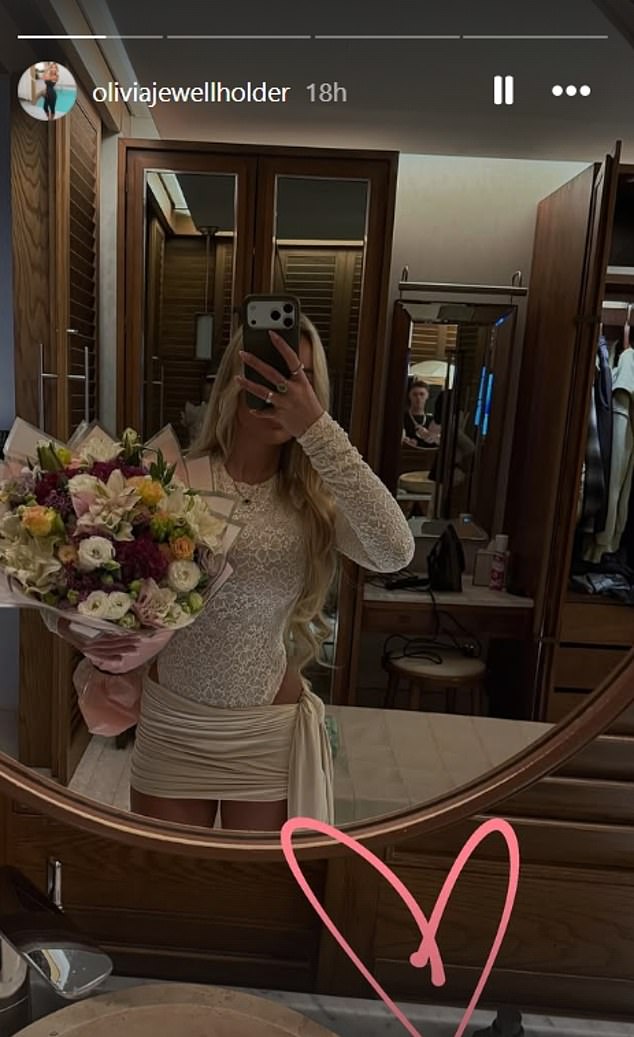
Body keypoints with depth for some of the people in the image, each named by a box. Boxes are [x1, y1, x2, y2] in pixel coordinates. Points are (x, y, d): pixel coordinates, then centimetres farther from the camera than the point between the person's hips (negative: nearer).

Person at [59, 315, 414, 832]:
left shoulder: (317, 497, -9)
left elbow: (395, 553, -28)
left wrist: (317, 427, -29)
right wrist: (100, 638, -28)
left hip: (270, 734, 1)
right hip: (170, 725, 0)